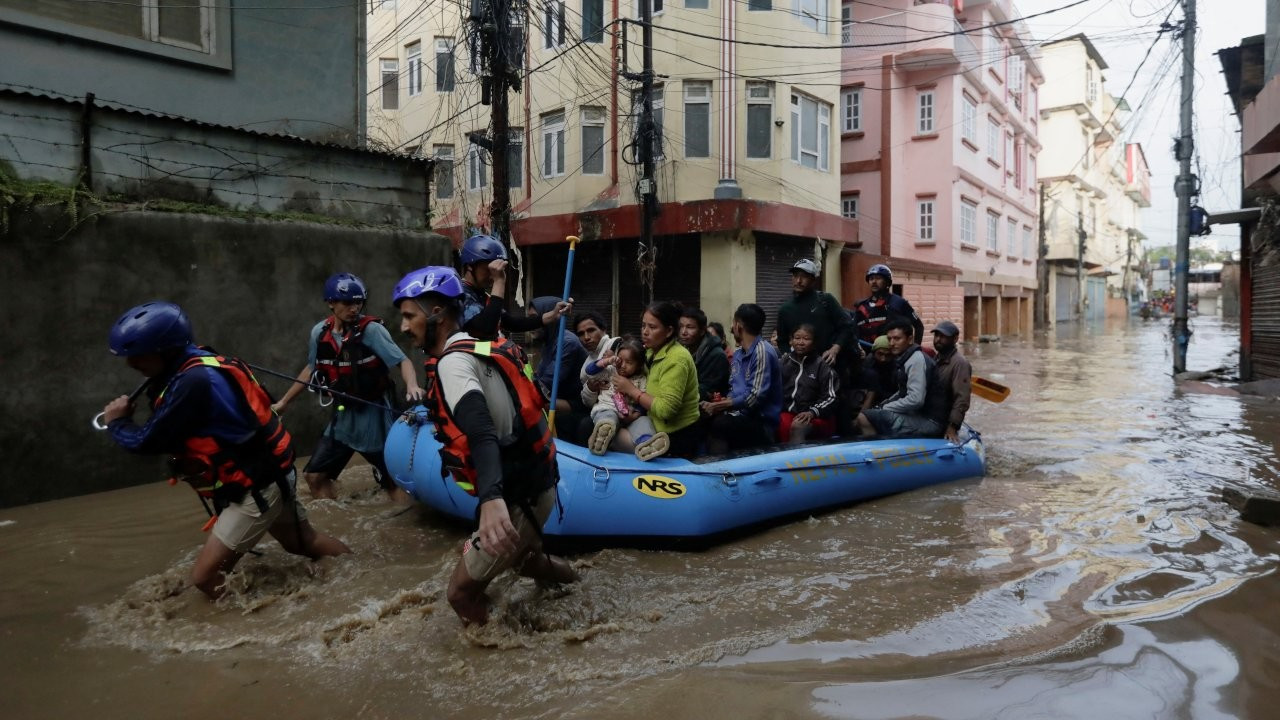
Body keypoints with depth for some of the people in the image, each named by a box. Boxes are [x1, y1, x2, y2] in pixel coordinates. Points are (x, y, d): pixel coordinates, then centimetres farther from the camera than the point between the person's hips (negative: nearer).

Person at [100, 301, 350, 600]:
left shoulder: (193, 382, -28)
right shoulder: (197, 366, 2)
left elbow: (148, 442, -21)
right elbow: (166, 432, 9)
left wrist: (116, 423, -2)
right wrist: (128, 416, -8)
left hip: (256, 488, -10)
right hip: (269, 475, 10)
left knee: (204, 577, -7)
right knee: (304, 542, 26)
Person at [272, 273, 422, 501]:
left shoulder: (371, 329, -16)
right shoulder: (319, 332, -1)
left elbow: (403, 361, -20)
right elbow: (312, 369, 15)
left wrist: (412, 386, -41)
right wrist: (284, 402, 22)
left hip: (374, 415, -5)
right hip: (343, 416, 5)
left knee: (393, 481, -3)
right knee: (314, 475, 8)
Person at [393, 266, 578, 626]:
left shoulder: (453, 362, -18)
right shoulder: (480, 347, 8)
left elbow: (482, 432, -36)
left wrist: (492, 499, -51)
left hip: (519, 498, -9)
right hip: (533, 482, 10)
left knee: (462, 590, 1)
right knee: (518, 557, 33)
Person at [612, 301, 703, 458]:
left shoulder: (676, 359, -18)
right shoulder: (653, 352, 8)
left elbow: (665, 409, -24)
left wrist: (632, 390, -15)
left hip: (679, 439, -7)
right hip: (661, 432, 7)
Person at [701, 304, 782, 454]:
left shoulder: (762, 351, -11)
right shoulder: (738, 353, 16)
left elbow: (756, 397, -18)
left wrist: (719, 406, -13)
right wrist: (717, 404, -3)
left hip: (761, 421, -7)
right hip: (741, 414, 7)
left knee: (716, 424, -32)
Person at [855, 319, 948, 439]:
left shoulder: (916, 359, -15)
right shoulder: (903, 358, 14)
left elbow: (915, 400, -24)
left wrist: (884, 409, -13)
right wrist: (881, 406, 8)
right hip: (917, 415, 10)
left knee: (864, 418, -19)